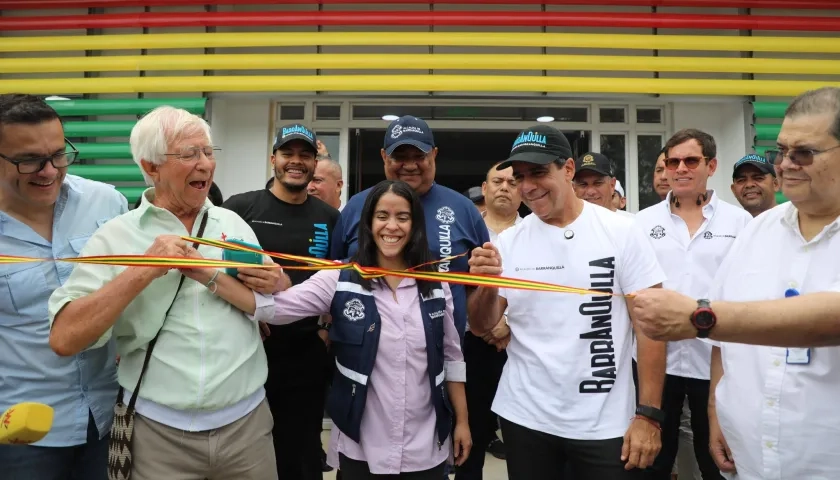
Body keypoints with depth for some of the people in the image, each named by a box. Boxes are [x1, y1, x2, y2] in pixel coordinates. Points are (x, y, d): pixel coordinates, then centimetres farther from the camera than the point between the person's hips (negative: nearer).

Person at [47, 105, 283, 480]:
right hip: (158, 430, -2)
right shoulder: (115, 236, -5)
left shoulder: (233, 223, 2)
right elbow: (64, 338, -12)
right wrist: (145, 270, -20)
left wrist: (209, 275, -17)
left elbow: (273, 304, -4)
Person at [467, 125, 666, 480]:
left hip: (605, 424, -2)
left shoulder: (621, 232, -7)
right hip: (525, 418, 2)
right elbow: (480, 328, 1)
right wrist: (487, 284, -19)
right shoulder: (508, 241, -1)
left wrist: (648, 414, -11)